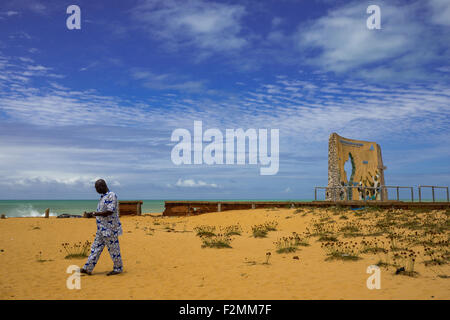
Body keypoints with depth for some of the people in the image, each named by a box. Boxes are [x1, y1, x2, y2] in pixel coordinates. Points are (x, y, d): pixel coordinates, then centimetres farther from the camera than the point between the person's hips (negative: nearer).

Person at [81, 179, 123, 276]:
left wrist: (93, 213, -21)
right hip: (101, 228, 9)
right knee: (96, 247, 10)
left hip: (110, 228, -9)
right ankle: (88, 268, 14)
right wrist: (91, 214, 7)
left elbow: (109, 212, -23)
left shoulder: (112, 196, -14)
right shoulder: (103, 197, 15)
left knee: (113, 248, 0)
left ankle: (118, 268, 12)